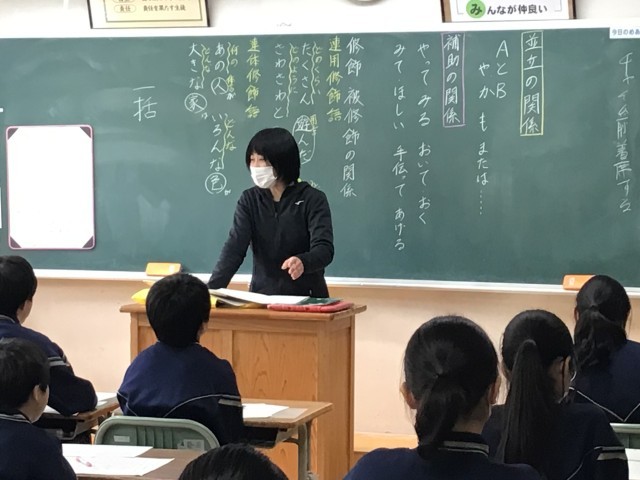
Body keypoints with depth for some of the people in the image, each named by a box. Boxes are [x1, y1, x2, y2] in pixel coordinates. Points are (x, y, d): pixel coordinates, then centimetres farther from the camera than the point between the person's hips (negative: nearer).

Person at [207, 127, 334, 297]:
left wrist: (303, 262, -36)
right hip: (262, 297, 3)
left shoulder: (313, 199, -4)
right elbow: (234, 247, -6)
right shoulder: (249, 200, 5)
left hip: (306, 298, -2)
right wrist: (212, 289, -21)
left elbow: (324, 249, -15)